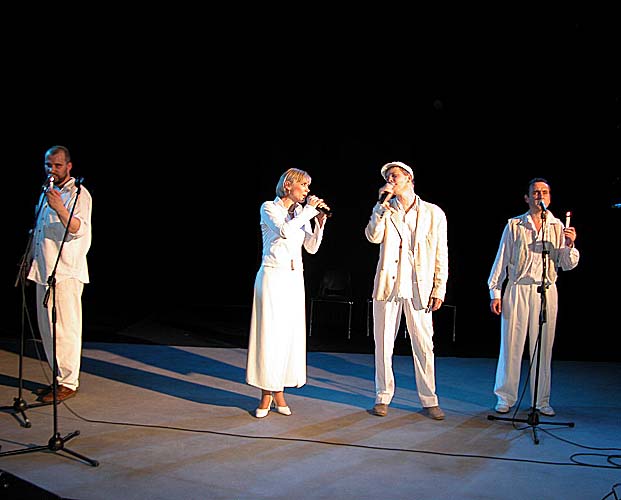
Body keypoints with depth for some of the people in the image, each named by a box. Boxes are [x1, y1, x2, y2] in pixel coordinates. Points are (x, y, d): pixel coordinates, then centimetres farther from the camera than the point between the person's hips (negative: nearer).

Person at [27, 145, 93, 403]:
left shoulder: (78, 193, -7)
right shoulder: (46, 191, 20)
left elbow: (79, 229, -22)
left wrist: (60, 209, -37)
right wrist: (31, 260, 24)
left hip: (66, 273, -9)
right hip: (44, 271, 9)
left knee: (65, 329, -6)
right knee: (47, 328, 13)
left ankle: (68, 382, 2)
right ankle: (59, 377, 24)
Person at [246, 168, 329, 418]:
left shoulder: (302, 212, 13)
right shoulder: (269, 208, -2)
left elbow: (311, 247, 9)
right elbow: (284, 231, -21)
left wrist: (320, 221, -3)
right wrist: (308, 210, -14)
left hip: (294, 278, 6)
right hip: (272, 276, -6)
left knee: (290, 332, 4)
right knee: (269, 333, -5)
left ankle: (279, 391, 14)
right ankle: (266, 395, 4)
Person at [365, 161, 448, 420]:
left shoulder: (434, 213, 5)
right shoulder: (384, 211, 9)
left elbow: (441, 255, 5)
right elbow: (373, 237, -10)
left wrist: (439, 289, -1)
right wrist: (383, 204, -11)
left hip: (419, 289, -1)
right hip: (387, 285, 1)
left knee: (424, 345, 2)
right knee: (383, 344, 6)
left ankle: (429, 400, 15)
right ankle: (383, 397, 18)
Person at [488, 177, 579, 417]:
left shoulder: (558, 227, 10)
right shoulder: (514, 225, 5)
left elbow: (568, 265, 8)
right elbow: (501, 260, 6)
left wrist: (569, 245, -12)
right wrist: (495, 292, 2)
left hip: (546, 292, 2)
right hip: (517, 290, -2)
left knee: (543, 347, 5)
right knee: (512, 345, -1)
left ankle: (541, 400, 16)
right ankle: (505, 397, 10)